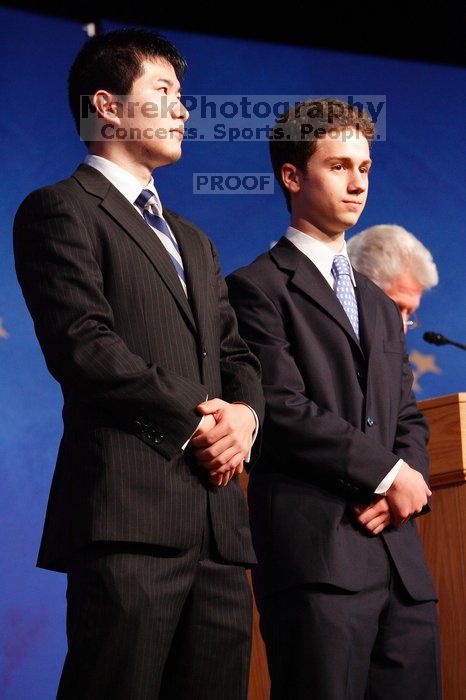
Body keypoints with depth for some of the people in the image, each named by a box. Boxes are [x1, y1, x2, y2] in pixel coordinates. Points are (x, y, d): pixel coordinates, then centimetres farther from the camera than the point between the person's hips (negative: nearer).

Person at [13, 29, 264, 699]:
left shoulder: (193, 241, 29)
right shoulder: (60, 211, 3)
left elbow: (236, 355, 24)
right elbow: (83, 346, -10)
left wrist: (244, 414, 1)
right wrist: (193, 420, -9)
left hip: (218, 518, 8)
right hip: (129, 514, -8)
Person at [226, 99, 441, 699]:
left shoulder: (381, 308, 26)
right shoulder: (258, 288, 1)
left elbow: (409, 419, 21)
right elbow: (284, 409, -10)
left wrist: (405, 487, -1)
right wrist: (389, 473, -7)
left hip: (399, 557, 7)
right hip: (314, 550, -7)